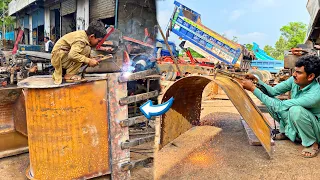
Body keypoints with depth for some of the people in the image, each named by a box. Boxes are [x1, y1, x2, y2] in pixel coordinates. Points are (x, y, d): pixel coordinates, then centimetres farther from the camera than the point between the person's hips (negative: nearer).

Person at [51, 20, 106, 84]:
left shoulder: (84, 34, 4)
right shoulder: (81, 39, -24)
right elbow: (72, 55, -38)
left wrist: (91, 60, -5)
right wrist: (88, 61, -31)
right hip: (58, 57, -10)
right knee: (86, 49, -21)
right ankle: (70, 75, -16)